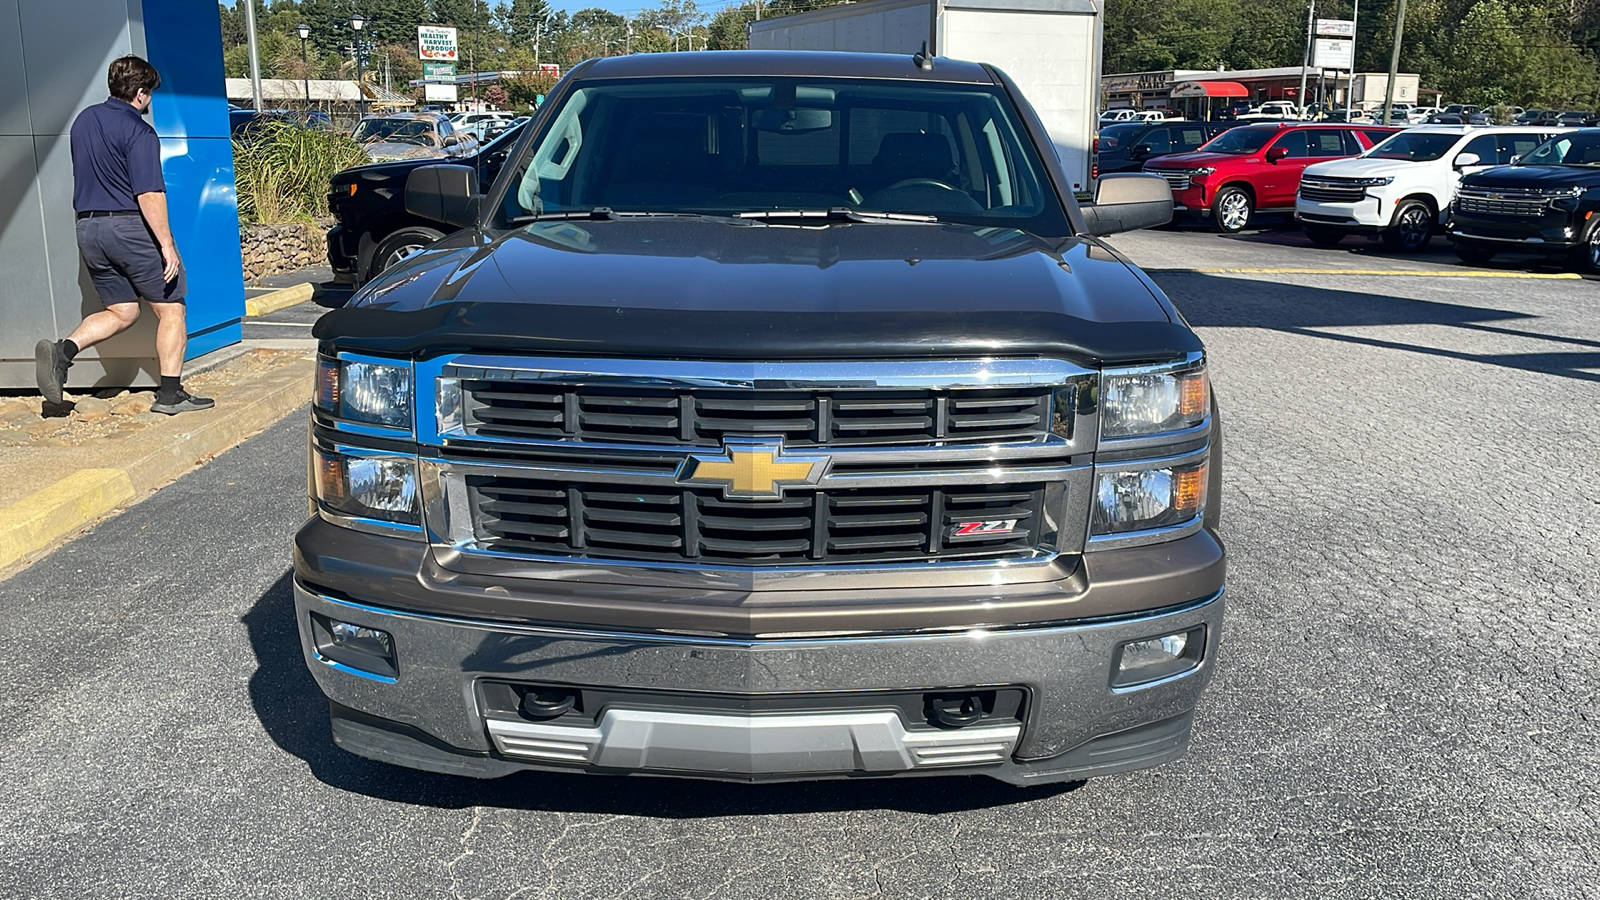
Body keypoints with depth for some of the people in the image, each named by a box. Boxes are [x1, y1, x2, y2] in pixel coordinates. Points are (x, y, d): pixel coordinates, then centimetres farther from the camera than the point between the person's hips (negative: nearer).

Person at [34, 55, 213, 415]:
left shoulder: (83, 121, 12)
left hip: (88, 227, 8)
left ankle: (64, 349, -6)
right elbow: (149, 195, -19)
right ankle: (170, 394, 4)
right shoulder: (138, 131, -13)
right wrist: (167, 244, -17)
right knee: (170, 308, 5)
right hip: (131, 225, -8)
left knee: (121, 311, 17)